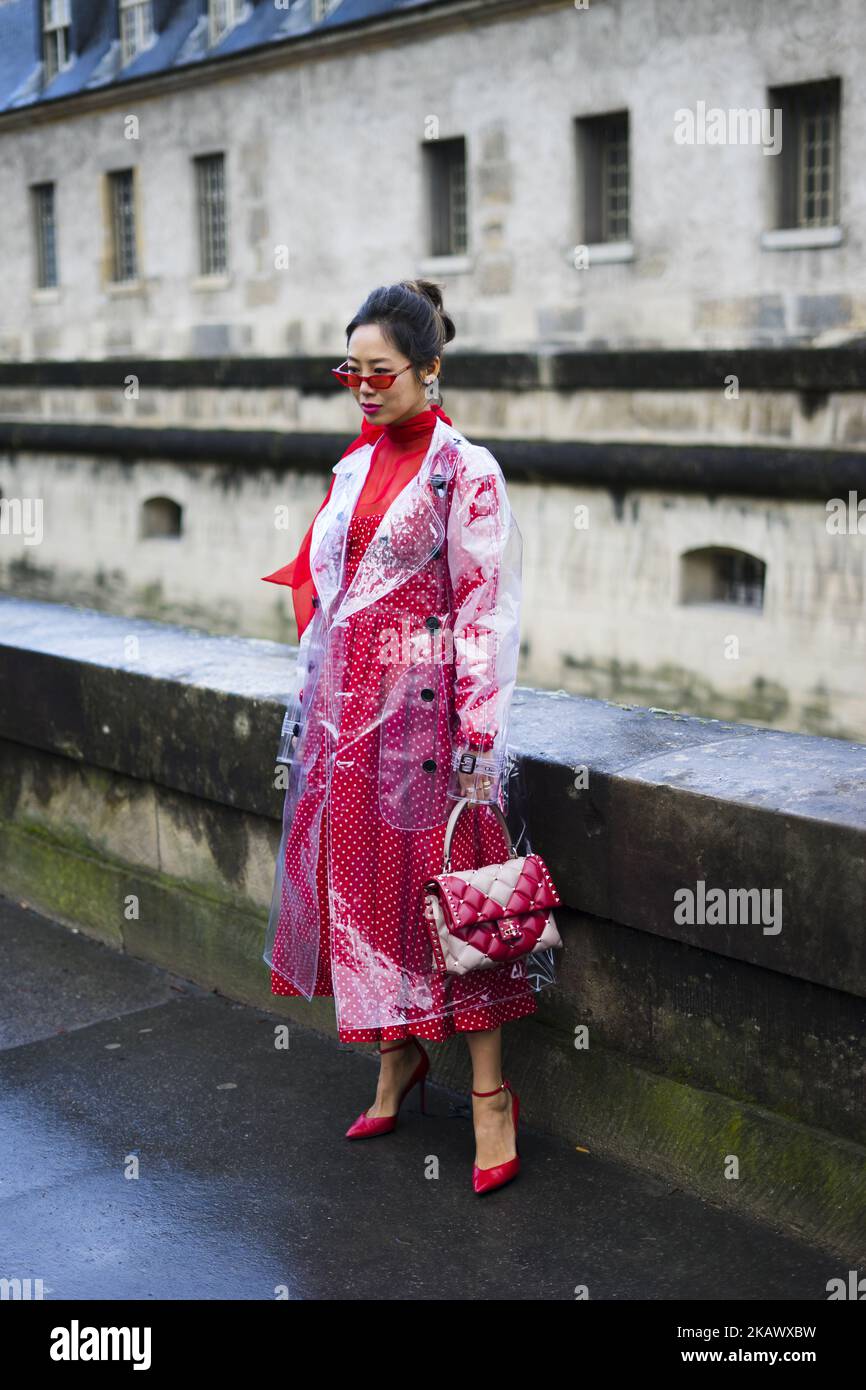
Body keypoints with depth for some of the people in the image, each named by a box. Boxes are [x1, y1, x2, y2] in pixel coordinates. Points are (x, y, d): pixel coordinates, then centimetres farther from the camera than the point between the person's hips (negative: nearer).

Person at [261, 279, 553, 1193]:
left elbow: (486, 608, -12)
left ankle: (489, 1092, 9)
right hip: (347, 705, 7)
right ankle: (397, 1058, 29)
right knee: (360, 877, 11)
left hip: (422, 705, -6)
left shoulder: (465, 469, -8)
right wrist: (308, 703, 15)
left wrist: (478, 735, -16)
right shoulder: (355, 466, 12)